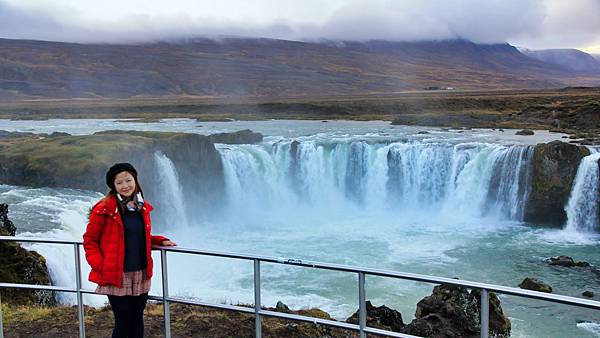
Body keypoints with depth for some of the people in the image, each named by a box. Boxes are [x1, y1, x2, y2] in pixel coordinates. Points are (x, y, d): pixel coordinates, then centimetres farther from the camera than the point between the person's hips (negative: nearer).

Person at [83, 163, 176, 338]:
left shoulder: (142, 207, 8)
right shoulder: (104, 209, -10)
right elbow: (89, 240, -5)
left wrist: (161, 241, 6)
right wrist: (100, 266, -14)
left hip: (141, 274, 5)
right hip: (117, 276, -5)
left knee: (137, 318, 14)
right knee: (123, 321, 1)